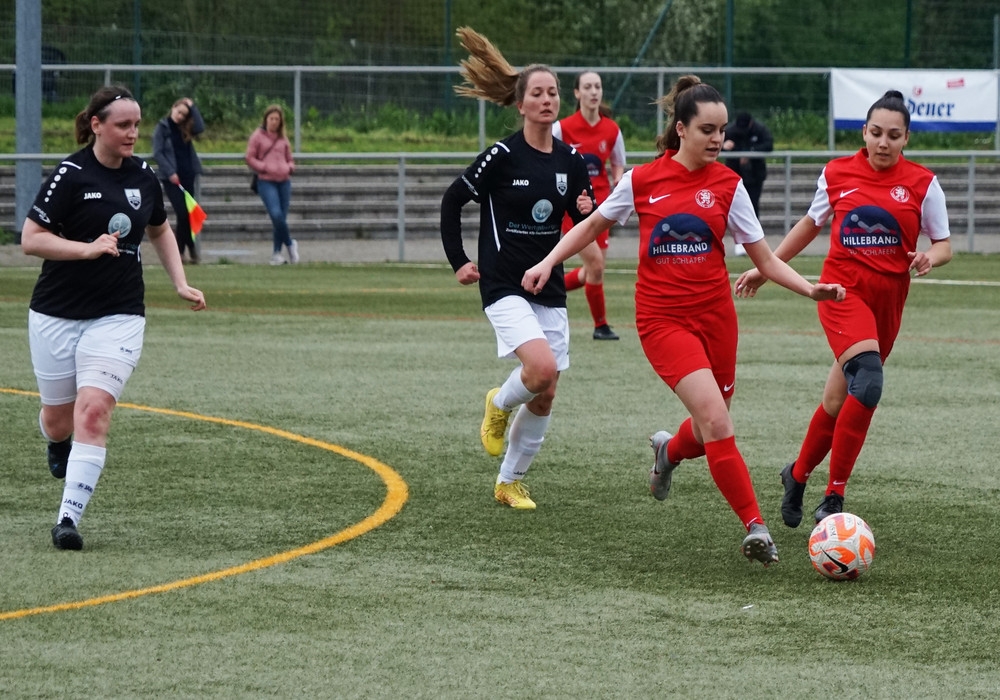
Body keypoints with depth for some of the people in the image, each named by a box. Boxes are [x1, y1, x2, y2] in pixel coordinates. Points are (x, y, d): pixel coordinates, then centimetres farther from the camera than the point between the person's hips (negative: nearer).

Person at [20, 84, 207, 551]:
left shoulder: (142, 176, 4)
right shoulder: (71, 175, -10)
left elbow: (160, 231, 23)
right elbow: (31, 239, -12)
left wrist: (180, 284, 12)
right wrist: (88, 248, -24)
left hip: (119, 316, 2)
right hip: (56, 315, -2)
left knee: (94, 412, -17)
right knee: (58, 420, 12)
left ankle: (69, 517, -18)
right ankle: (57, 444, 51)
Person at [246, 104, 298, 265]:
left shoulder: (283, 139, 15)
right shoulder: (258, 136, 3)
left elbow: (290, 159, 23)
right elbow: (250, 158, 0)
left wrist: (289, 168, 1)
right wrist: (265, 167, -12)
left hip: (284, 181, 4)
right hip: (266, 181, -4)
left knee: (281, 218, 3)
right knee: (276, 214, -20)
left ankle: (277, 253, 14)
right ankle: (290, 243, 0)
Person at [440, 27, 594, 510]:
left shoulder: (571, 161, 3)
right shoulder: (502, 156, -11)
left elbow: (585, 223, 13)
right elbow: (452, 201, -2)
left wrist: (587, 212, -11)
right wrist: (458, 262, -3)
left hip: (549, 286, 5)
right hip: (504, 285, -5)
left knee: (545, 397, 5)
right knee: (542, 366, -26)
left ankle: (510, 482, 23)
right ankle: (500, 404, 8)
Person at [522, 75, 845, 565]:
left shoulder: (727, 184, 1)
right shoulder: (643, 180, -3)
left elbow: (765, 259, 3)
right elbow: (593, 225, 14)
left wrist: (810, 288, -11)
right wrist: (548, 263, 4)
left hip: (715, 315, 3)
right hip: (662, 318, -3)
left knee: (711, 433, 10)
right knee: (716, 419, -20)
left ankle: (670, 451, 46)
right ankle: (755, 526, -15)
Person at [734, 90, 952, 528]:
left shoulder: (922, 184, 0)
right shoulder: (836, 174, 2)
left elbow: (943, 246, 6)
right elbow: (811, 224, 19)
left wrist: (930, 258, -17)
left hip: (887, 300, 2)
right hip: (842, 290, -2)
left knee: (839, 401, 6)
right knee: (868, 381, -26)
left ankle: (798, 475, 30)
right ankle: (834, 496, -19)